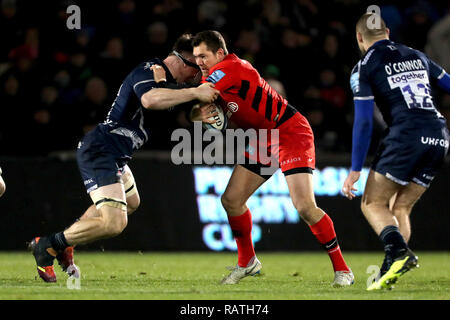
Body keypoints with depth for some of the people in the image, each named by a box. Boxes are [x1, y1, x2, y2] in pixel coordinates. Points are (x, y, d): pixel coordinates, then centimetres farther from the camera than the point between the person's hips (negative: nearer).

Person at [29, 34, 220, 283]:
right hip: (100, 152, -12)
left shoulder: (161, 76, 14)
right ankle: (47, 246, -8)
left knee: (131, 203, 34)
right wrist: (195, 93, -37)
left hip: (114, 156, 12)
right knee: (114, 222, -23)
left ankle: (65, 244, 35)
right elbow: (149, 99, -40)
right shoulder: (148, 72, -18)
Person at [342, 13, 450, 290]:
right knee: (400, 208, 14)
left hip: (406, 135, -6)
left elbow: (364, 121, -2)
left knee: (372, 203, 3)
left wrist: (355, 170, 0)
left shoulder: (364, 67, 5)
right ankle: (390, 273, 1)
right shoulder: (416, 56, 21)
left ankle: (399, 251, -23)